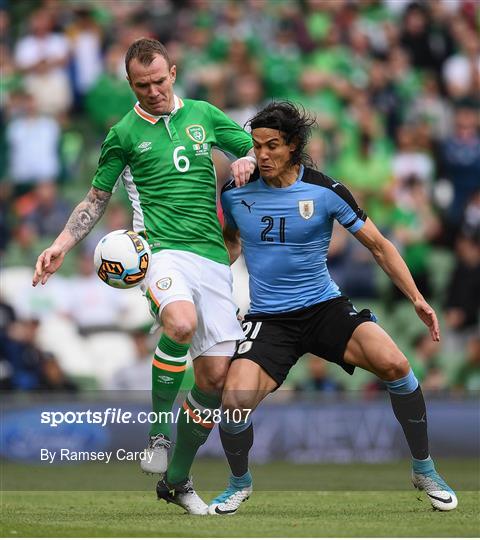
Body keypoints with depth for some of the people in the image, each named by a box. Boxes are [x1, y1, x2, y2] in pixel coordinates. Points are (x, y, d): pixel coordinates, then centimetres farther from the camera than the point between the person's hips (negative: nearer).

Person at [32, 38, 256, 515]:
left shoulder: (202, 115, 14)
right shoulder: (124, 133, 9)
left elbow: (258, 149, 23)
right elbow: (97, 197, 17)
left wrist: (248, 161, -1)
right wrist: (63, 243, 5)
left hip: (212, 255, 3)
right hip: (159, 249, -3)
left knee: (215, 374, -2)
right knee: (181, 322, -37)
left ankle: (178, 480, 14)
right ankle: (159, 430, -18)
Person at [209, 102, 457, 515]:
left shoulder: (326, 191, -8)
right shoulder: (235, 195, -2)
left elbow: (377, 244, 0)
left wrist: (417, 299, -7)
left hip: (325, 307, -1)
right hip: (268, 319, 1)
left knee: (393, 363, -25)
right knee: (235, 400, -25)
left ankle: (424, 469, -3)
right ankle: (239, 482, 8)